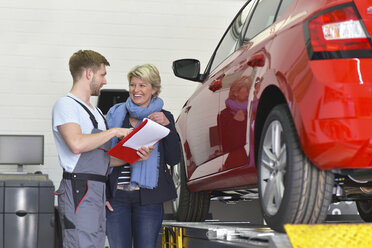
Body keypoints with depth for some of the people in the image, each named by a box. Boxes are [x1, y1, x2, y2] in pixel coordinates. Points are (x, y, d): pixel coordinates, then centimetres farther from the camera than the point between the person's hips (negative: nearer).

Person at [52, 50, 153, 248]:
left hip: (97, 193, 9)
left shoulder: (95, 112, 25)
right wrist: (114, 131, -12)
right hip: (79, 190, -9)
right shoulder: (66, 105, -5)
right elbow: (77, 144, -22)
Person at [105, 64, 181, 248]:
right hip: (116, 197, 1)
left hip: (148, 199, -1)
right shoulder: (116, 114, 8)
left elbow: (174, 159, -2)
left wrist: (167, 126, -12)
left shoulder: (163, 117, 7)